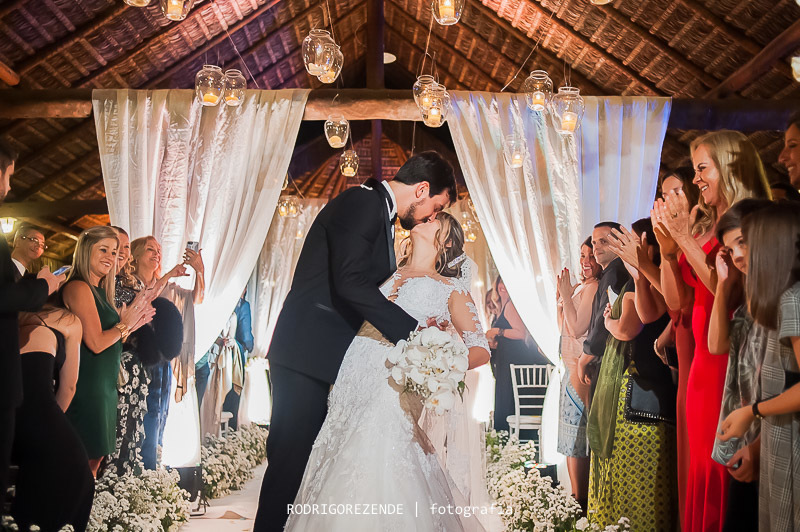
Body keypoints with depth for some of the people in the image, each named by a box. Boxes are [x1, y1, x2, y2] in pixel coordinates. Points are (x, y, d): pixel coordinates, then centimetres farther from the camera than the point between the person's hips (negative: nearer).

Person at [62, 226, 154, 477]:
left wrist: (134, 324, 7)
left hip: (104, 385, 9)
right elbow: (96, 343, -19)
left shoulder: (99, 291, 15)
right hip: (87, 387, -9)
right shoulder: (79, 288, -13)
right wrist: (125, 323, -5)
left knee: (96, 456, 13)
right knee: (86, 458, -4)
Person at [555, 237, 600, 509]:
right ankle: (577, 497, 21)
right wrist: (560, 298, 11)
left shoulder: (593, 288, -13)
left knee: (577, 434, -5)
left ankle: (581, 501, 2)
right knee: (572, 437, 13)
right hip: (571, 366, 10)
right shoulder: (580, 287, 15)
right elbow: (564, 329, 20)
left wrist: (566, 295, -16)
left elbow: (577, 328, -19)